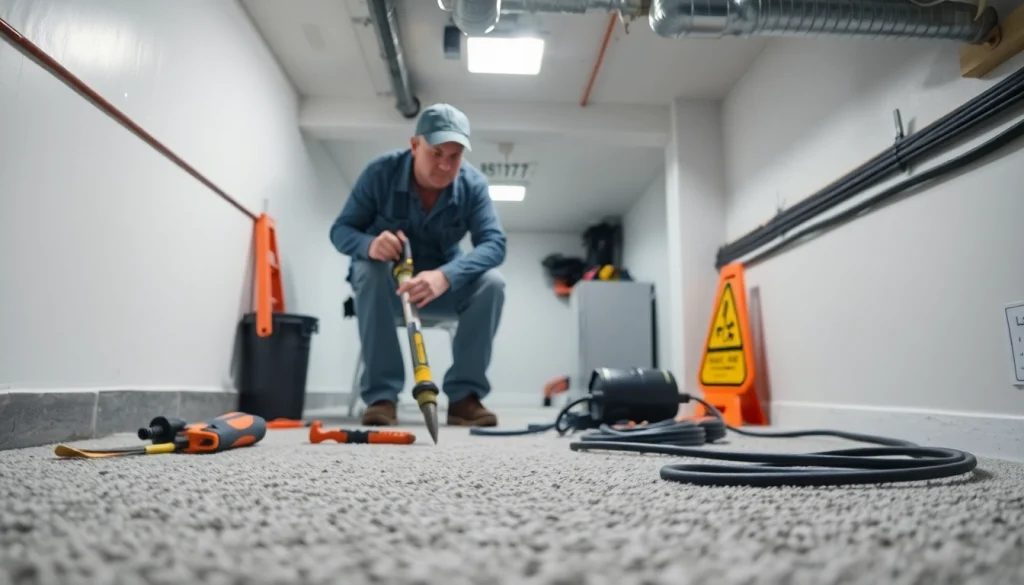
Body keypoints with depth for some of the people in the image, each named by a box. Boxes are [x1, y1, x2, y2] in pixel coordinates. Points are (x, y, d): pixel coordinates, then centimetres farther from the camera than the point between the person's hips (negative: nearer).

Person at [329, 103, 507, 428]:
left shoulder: (473, 184, -16)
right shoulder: (380, 171, -18)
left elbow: (494, 243, -27)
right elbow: (341, 230, -16)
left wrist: (444, 275, -47)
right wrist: (369, 245, -42)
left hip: (443, 284, 1)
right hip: (386, 285, -1)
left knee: (491, 282, -27)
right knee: (369, 269, -34)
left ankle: (464, 395, -18)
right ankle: (381, 395, -27)